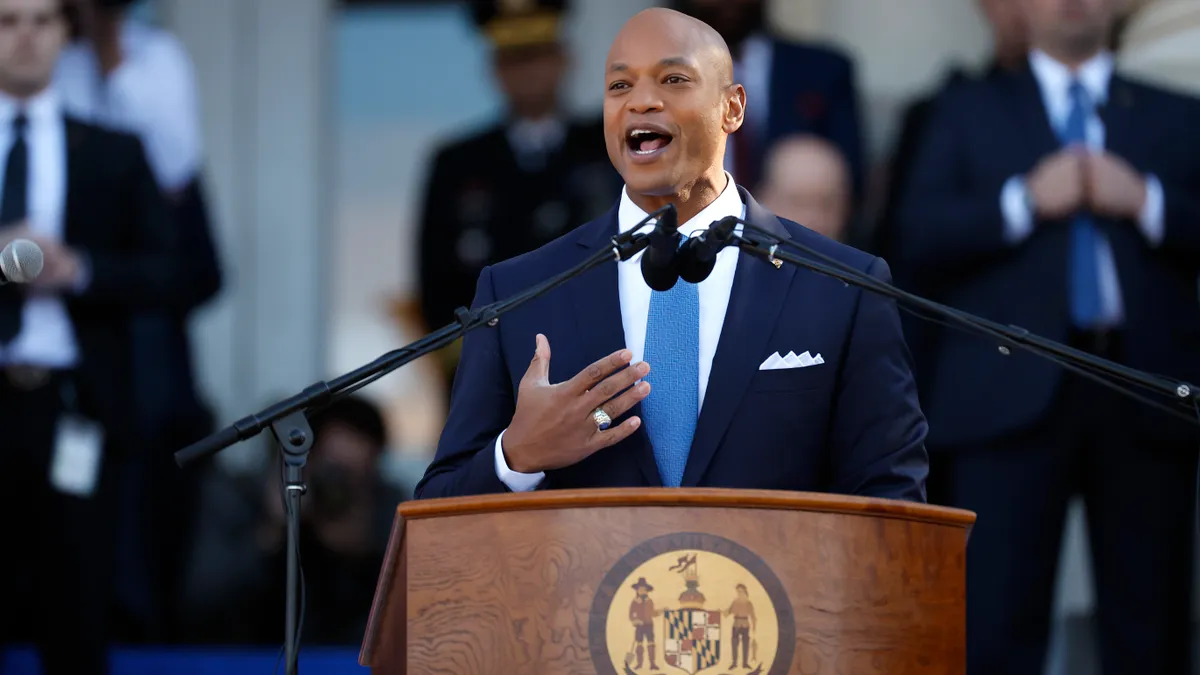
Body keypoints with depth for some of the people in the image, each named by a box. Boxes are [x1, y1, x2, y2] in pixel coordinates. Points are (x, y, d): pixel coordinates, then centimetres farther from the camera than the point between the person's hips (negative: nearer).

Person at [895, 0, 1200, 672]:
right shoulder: (970, 112, 16)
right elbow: (921, 234, 2)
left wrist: (1146, 202, -8)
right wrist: (1025, 201, -9)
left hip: (1145, 397, 1)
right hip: (1014, 390, -1)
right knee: (997, 621, -8)